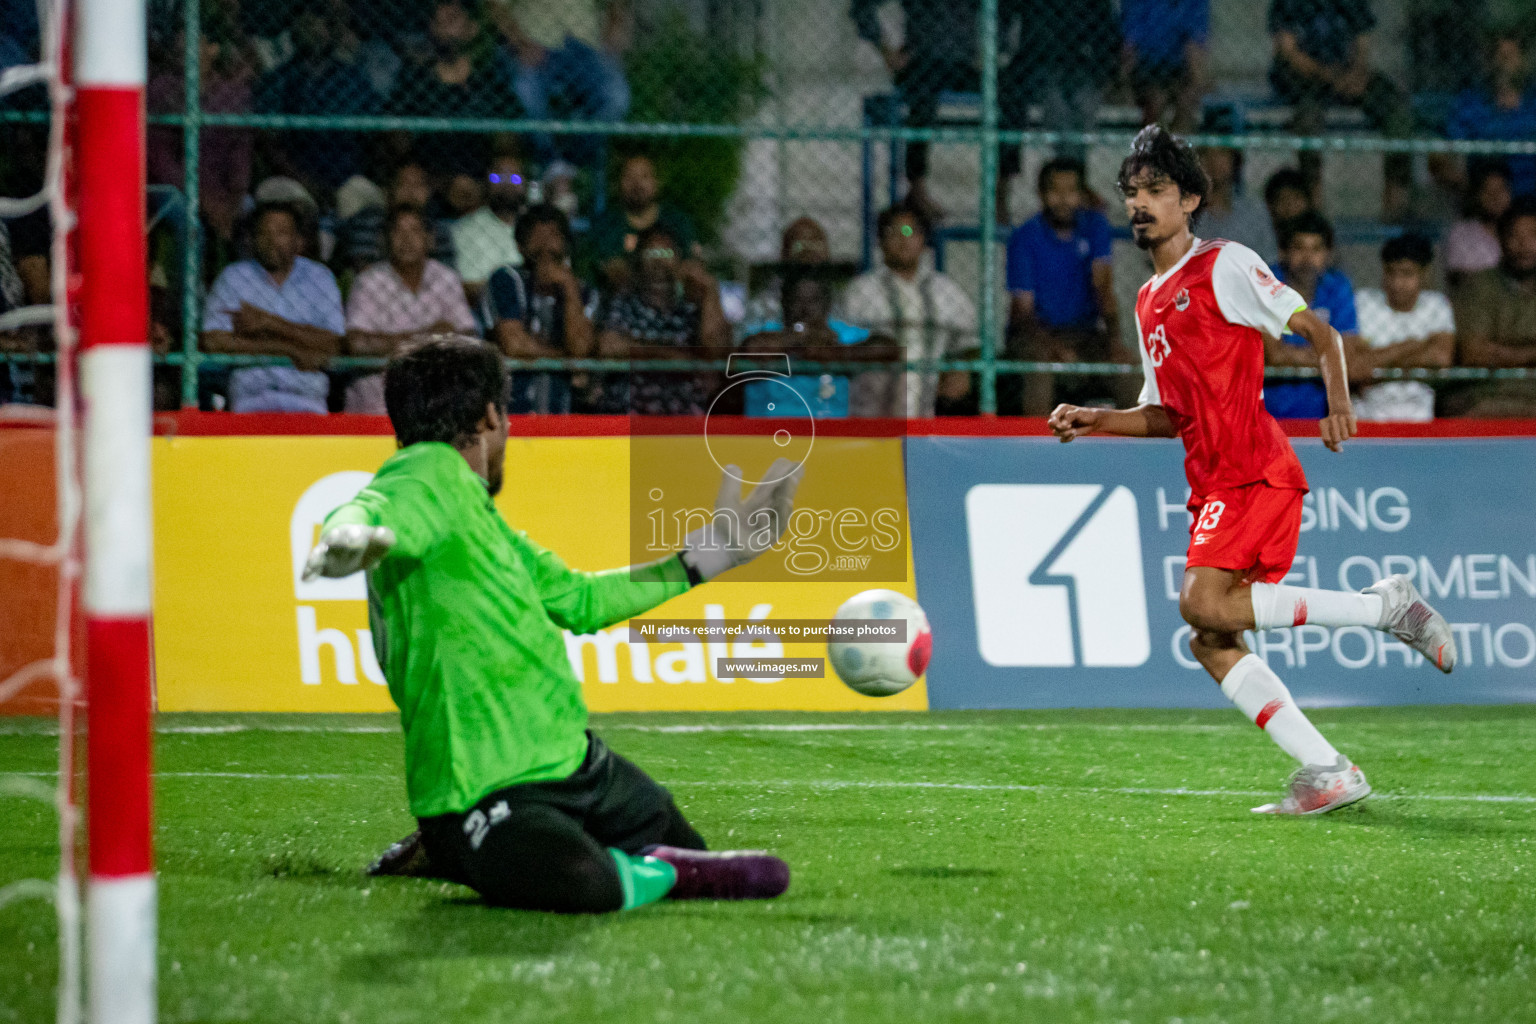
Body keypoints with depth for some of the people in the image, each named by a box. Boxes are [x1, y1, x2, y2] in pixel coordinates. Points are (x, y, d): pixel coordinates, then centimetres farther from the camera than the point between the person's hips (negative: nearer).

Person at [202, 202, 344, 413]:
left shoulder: (320, 278, 13)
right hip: (250, 401, -1)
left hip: (307, 400, 1)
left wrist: (269, 323, -6)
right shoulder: (233, 278, 9)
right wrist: (288, 350, -8)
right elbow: (213, 342, -4)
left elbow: (336, 345, 0)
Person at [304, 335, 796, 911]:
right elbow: (373, 510, -32)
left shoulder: (482, 518, 20)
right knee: (583, 888, -36)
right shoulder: (429, 473, -9)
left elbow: (581, 600, 32)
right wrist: (349, 536, -57)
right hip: (483, 795, -10)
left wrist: (710, 552, 37)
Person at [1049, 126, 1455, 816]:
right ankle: (1328, 772, -2)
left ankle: (1385, 607, -15)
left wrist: (1339, 400, -22)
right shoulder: (1148, 303, 22)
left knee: (1203, 603, -25)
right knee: (1210, 644, -2)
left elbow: (1318, 331, -4)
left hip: (1256, 473, -8)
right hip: (1211, 486, 8)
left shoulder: (1226, 266, -1)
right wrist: (1096, 421, 13)